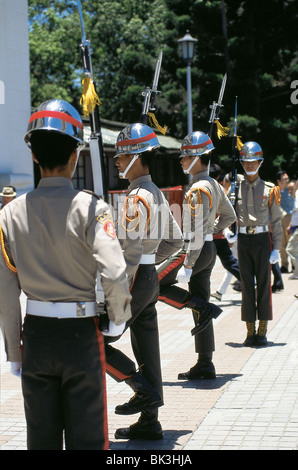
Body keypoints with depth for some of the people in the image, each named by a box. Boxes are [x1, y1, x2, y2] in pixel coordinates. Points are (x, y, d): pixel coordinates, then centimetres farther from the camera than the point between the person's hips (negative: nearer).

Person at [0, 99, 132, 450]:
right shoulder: (90, 208, -13)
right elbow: (114, 276, -21)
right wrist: (119, 316, 0)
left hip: (36, 333, 4)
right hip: (81, 332, -3)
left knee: (41, 437, 15)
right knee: (86, 436, 8)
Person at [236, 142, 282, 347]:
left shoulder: (270, 189, 3)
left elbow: (276, 221, 3)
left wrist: (276, 249, -3)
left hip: (262, 239, -1)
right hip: (243, 239, 1)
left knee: (264, 284, 0)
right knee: (247, 285, 3)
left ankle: (262, 332, 7)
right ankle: (250, 332, 9)